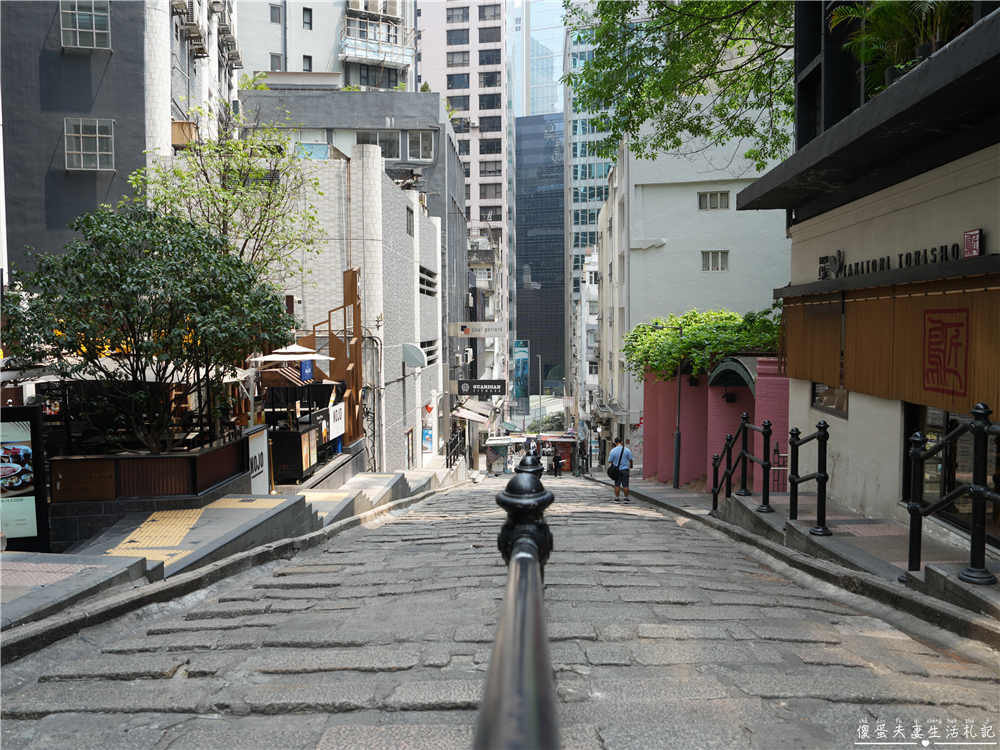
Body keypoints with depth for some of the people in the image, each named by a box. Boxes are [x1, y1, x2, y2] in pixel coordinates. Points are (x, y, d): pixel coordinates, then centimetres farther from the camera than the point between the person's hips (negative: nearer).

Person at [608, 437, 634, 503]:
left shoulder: (613, 451, -8)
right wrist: (630, 465, 21)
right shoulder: (627, 450, -7)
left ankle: (616, 498, 10)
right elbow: (630, 460, 1)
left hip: (617, 470, 0)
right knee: (625, 485, 6)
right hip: (625, 469, 0)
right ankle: (626, 498, 10)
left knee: (617, 485, 7)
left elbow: (610, 461, -4)